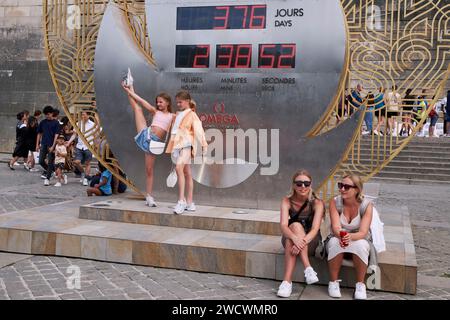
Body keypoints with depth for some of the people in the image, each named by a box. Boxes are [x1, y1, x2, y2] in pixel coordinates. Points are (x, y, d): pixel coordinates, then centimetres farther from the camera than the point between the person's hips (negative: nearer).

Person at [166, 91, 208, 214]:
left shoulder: (192, 115, -1)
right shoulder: (178, 114, 20)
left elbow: (198, 130, -9)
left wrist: (203, 145, -15)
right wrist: (171, 146, 22)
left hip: (185, 145, -7)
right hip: (176, 146, 7)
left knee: (179, 168, -25)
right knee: (187, 173, 10)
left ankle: (181, 201, -27)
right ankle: (190, 203, 14)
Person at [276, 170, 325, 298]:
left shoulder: (317, 203, -13)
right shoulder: (287, 201, -10)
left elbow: (315, 229, -25)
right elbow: (283, 226, -24)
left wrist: (303, 241, -47)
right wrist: (295, 238, -47)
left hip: (311, 242, -1)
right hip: (290, 239, 2)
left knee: (296, 226, -34)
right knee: (295, 225, -33)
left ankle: (287, 281, -40)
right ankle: (308, 268, -41)